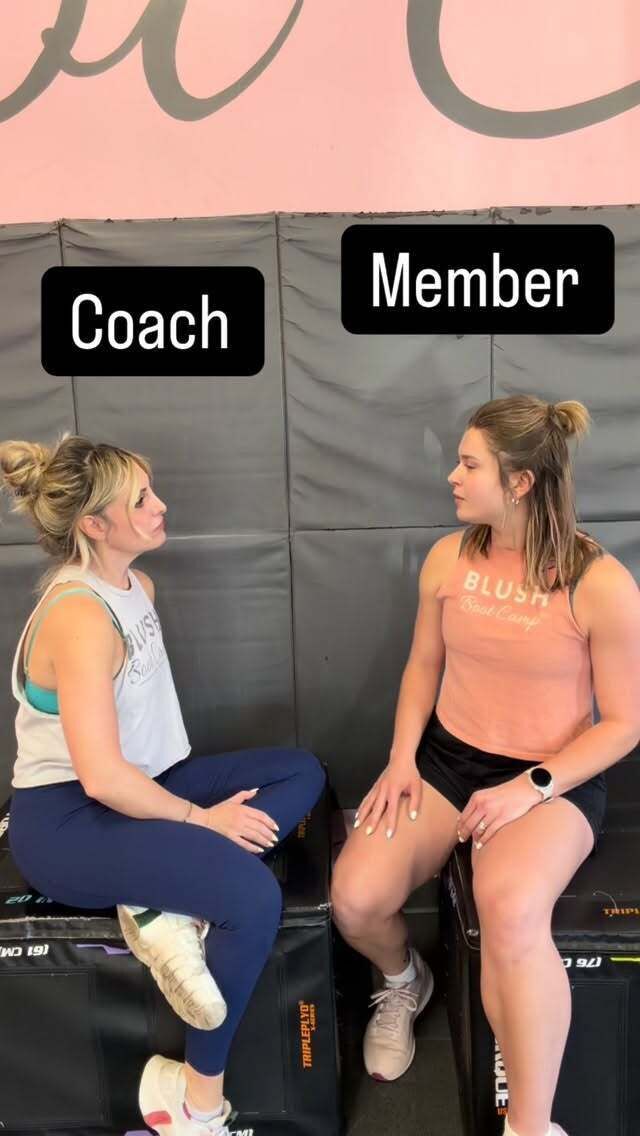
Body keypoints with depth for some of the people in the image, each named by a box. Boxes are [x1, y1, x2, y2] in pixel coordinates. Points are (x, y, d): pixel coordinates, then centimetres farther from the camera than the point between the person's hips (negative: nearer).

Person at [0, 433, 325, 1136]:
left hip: (136, 788, 9)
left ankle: (168, 910, -13)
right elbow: (101, 776, -27)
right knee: (252, 894, -28)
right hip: (63, 822, -9)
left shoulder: (137, 586, 7)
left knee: (301, 771, 0)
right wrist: (203, 819, -15)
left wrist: (198, 805, 10)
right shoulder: (80, 616, -22)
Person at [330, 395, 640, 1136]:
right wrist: (402, 758, -4)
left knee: (510, 912, -36)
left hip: (553, 778, -4)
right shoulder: (448, 557, -1)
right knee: (353, 897, -15)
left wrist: (530, 789, -18)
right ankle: (403, 982, 24)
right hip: (446, 758, 5)